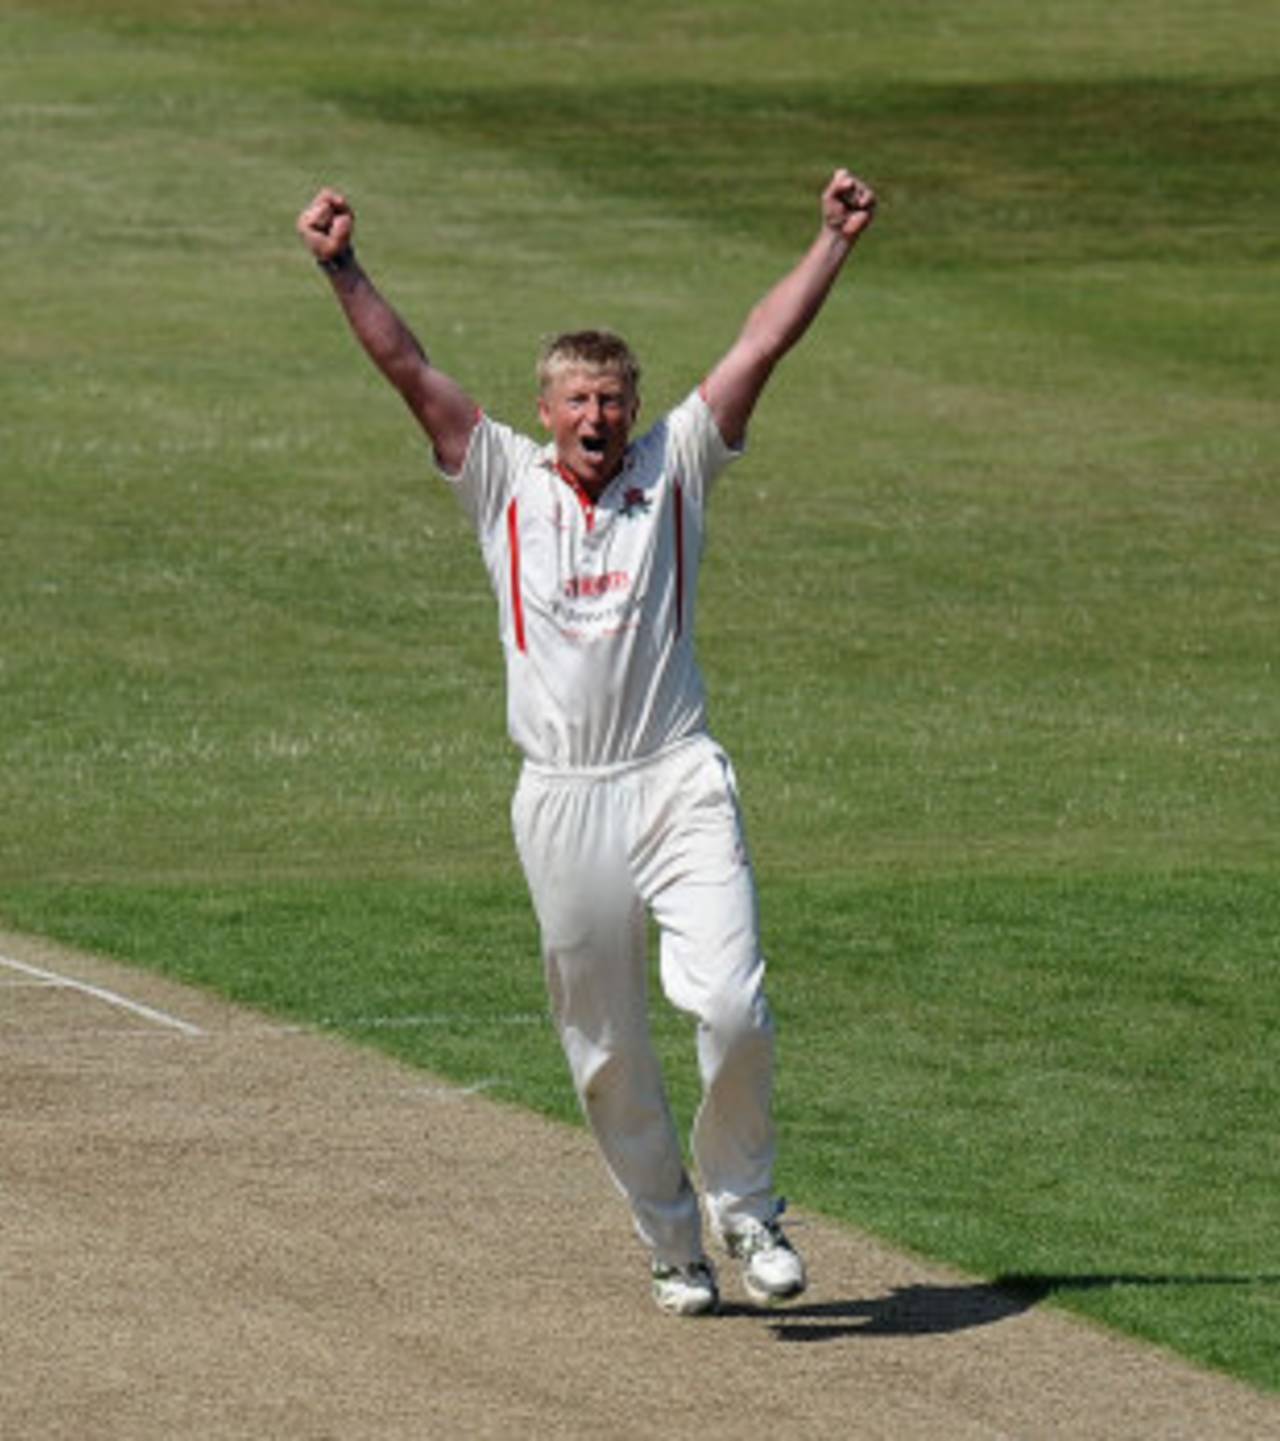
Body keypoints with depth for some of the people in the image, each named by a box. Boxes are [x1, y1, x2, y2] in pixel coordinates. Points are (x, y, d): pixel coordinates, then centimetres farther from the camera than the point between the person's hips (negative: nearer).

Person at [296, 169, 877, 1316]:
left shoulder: (675, 468, 8)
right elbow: (408, 368, 1)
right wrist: (342, 270, -9)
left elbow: (763, 344, 3)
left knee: (732, 1007, -16)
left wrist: (835, 242, -3)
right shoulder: (506, 482, 8)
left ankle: (743, 1203, 5)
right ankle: (671, 1242, 22)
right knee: (606, 1051, 6)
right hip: (563, 803, 1)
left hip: (679, 784, -1)